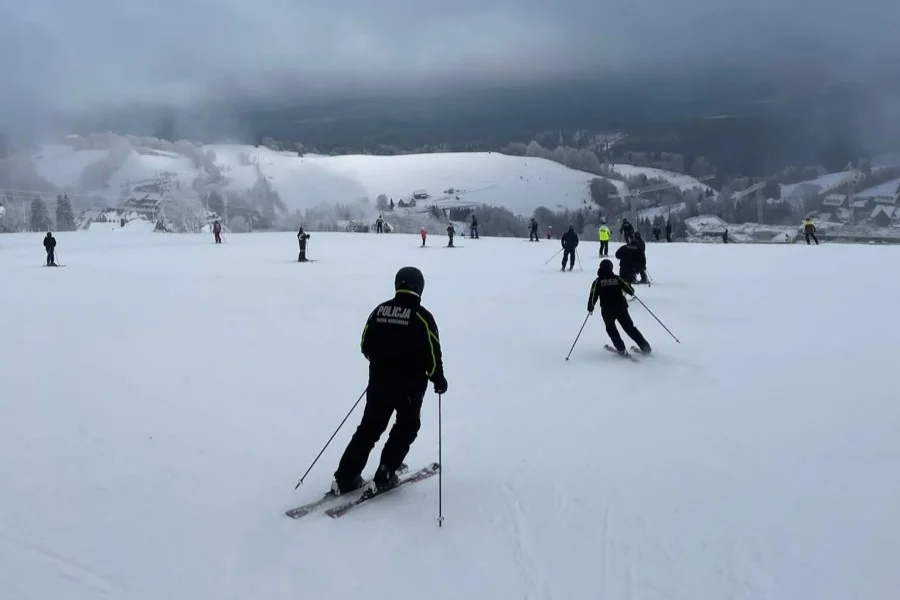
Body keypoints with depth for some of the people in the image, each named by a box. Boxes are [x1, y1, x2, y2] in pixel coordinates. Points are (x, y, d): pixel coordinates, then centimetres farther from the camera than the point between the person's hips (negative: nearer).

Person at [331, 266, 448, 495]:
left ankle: (345, 478, 14)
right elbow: (432, 354, -13)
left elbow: (366, 346, 8)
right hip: (410, 385, -4)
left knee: (369, 428, 15)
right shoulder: (422, 316, -13)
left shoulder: (379, 310, 1)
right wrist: (439, 380, 4)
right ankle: (384, 476, 13)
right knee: (406, 428, 18)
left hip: (379, 382, 4)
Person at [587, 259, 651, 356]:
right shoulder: (617, 278, 2)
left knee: (610, 328, 22)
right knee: (630, 328, 13)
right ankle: (645, 347, 9)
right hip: (621, 308, 2)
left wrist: (590, 308, 8)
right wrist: (631, 292, 27)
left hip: (607, 311, -2)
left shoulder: (597, 282, -2)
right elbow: (630, 290, 4)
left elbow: (593, 297, -7)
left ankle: (621, 349, 12)